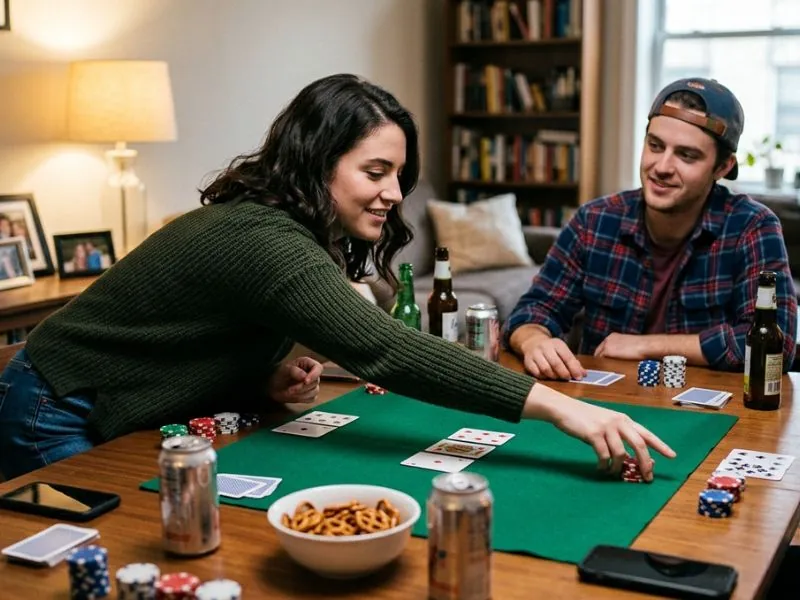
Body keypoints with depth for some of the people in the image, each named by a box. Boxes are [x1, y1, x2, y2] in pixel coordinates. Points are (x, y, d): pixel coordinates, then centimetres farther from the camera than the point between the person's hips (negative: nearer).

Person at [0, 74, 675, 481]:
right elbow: (383, 348, -43)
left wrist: (271, 381, -12)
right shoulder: (259, 239, -31)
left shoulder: (277, 228, 0)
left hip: (126, 423, 8)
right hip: (60, 425, -8)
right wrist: (557, 406, -46)